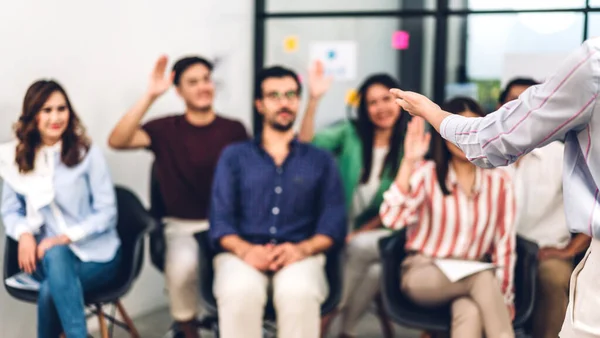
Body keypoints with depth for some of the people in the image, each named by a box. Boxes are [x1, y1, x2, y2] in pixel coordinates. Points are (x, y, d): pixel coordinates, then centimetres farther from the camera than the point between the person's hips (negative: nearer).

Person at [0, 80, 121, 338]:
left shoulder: (88, 153, -4)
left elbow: (106, 212, -6)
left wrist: (66, 237, -20)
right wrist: (24, 234, -15)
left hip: (95, 253, -2)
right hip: (45, 254, 2)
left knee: (50, 289, -32)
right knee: (55, 257, -35)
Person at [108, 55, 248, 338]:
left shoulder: (234, 130, 5)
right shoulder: (166, 129, 0)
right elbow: (117, 141, -15)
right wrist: (150, 96, -22)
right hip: (182, 225, -1)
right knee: (182, 264, -33)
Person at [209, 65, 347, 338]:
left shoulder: (321, 161, 18)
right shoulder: (234, 156, 17)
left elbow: (334, 223, 6)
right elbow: (220, 220, 7)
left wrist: (302, 249, -15)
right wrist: (245, 250, -15)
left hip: (300, 255, 0)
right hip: (242, 254, 0)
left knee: (298, 293, -36)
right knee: (240, 293, -36)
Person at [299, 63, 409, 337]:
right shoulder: (350, 134, 3)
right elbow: (306, 145, -14)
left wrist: (360, 232, -9)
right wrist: (314, 100, -26)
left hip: (381, 232, 0)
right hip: (342, 229, 1)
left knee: (360, 247, -32)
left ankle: (328, 315, -14)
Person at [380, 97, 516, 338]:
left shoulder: (499, 181, 1)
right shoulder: (427, 174, -7)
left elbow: (505, 243, 2)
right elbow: (391, 219, -23)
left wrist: (504, 297, -5)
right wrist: (408, 162, -26)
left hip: (473, 276, 2)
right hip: (424, 275, -2)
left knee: (470, 313, -34)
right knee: (484, 278, -33)